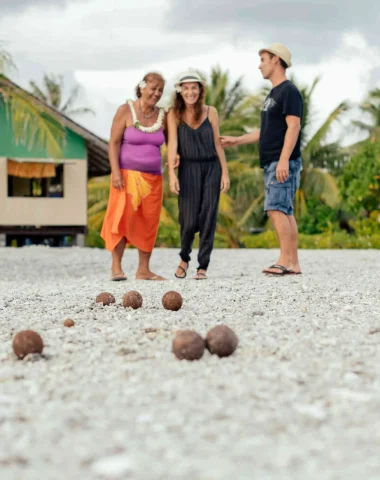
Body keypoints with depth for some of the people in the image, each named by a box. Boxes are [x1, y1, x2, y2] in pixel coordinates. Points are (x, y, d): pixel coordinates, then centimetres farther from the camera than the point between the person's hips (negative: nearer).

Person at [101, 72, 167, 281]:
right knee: (122, 218, -8)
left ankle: (143, 270, 10)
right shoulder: (125, 111, -3)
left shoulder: (162, 116, 8)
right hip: (127, 175, -4)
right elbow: (114, 142, -6)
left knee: (149, 223, 3)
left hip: (153, 177, 4)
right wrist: (115, 172, -16)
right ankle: (116, 267, -3)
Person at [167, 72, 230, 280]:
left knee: (208, 218, -1)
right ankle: (184, 258, 23)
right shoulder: (174, 114, 0)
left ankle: (203, 267, 6)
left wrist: (225, 173, 2)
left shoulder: (210, 112, 3)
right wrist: (172, 173, -17)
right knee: (189, 220, -4)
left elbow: (217, 143, 5)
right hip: (188, 169, -1)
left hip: (211, 168, 1)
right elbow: (172, 143, -7)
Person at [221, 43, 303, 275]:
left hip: (284, 163, -9)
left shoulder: (289, 91, -8)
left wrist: (284, 160, -24)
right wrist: (237, 140, 29)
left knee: (276, 208, -15)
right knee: (285, 211, 5)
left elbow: (293, 127, -17)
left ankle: (285, 260, -16)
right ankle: (293, 262, 5)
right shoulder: (273, 94, 21)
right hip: (271, 163, 9)